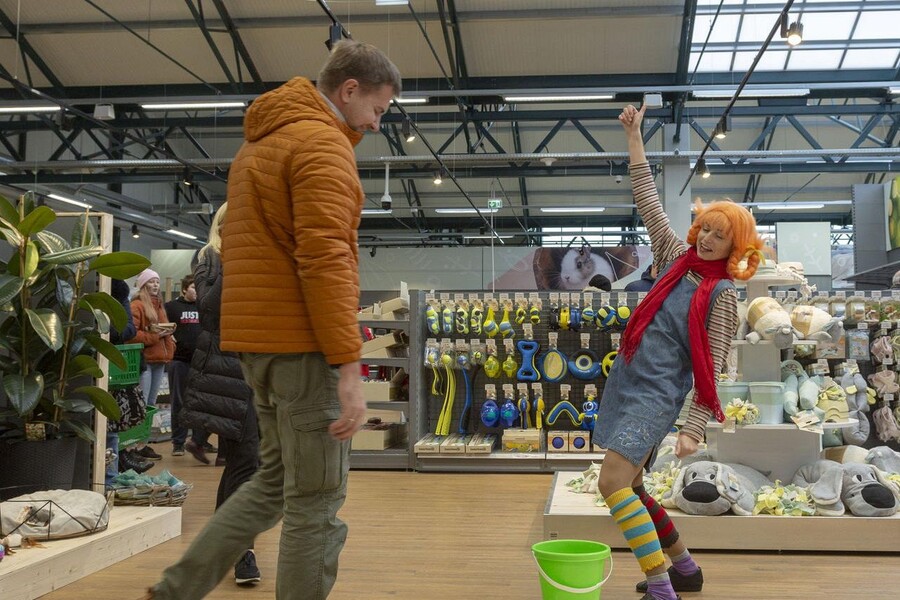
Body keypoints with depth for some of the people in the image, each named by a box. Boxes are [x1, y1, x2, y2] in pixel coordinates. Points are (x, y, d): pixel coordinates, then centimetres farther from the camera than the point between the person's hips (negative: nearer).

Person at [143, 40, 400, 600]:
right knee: (316, 502, -1)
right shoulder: (322, 144, -11)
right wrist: (348, 367, -21)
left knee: (277, 479, 19)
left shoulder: (259, 143, 20)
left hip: (259, 337, 9)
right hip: (302, 342, -9)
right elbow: (324, 260, -21)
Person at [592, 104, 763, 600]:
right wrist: (634, 137, 10)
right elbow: (647, 200, 11)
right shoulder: (676, 258, 7)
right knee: (630, 489, 13)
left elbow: (710, 369, -11)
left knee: (613, 483, -20)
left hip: (659, 393, -7)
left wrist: (694, 430, -20)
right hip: (623, 381, 7)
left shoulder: (722, 295, -8)